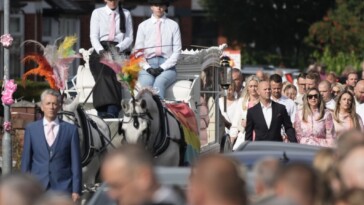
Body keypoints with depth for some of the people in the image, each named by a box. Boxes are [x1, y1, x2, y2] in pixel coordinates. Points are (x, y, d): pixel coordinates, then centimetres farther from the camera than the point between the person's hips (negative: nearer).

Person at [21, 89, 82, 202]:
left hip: (63, 188, -1)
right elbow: (26, 160, 9)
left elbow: (76, 162, 4)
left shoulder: (71, 129, 5)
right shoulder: (31, 129, 8)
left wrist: (76, 190, -1)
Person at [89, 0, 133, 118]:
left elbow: (129, 38, 9)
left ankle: (112, 114, -49)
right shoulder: (97, 13, 15)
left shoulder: (126, 14, 17)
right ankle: (103, 114, -46)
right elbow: (94, 36, 5)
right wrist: (101, 50, -15)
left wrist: (118, 48, -13)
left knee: (111, 73, -33)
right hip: (100, 52, 0)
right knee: (105, 74, -33)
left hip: (119, 52, 0)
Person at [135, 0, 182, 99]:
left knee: (159, 83, -35)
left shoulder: (173, 25, 10)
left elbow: (177, 51, 5)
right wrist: (148, 68, -8)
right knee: (146, 84, -32)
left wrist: (162, 68, -8)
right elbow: (138, 51, 9)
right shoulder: (143, 26, 15)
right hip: (148, 64, 1)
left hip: (167, 66, -1)